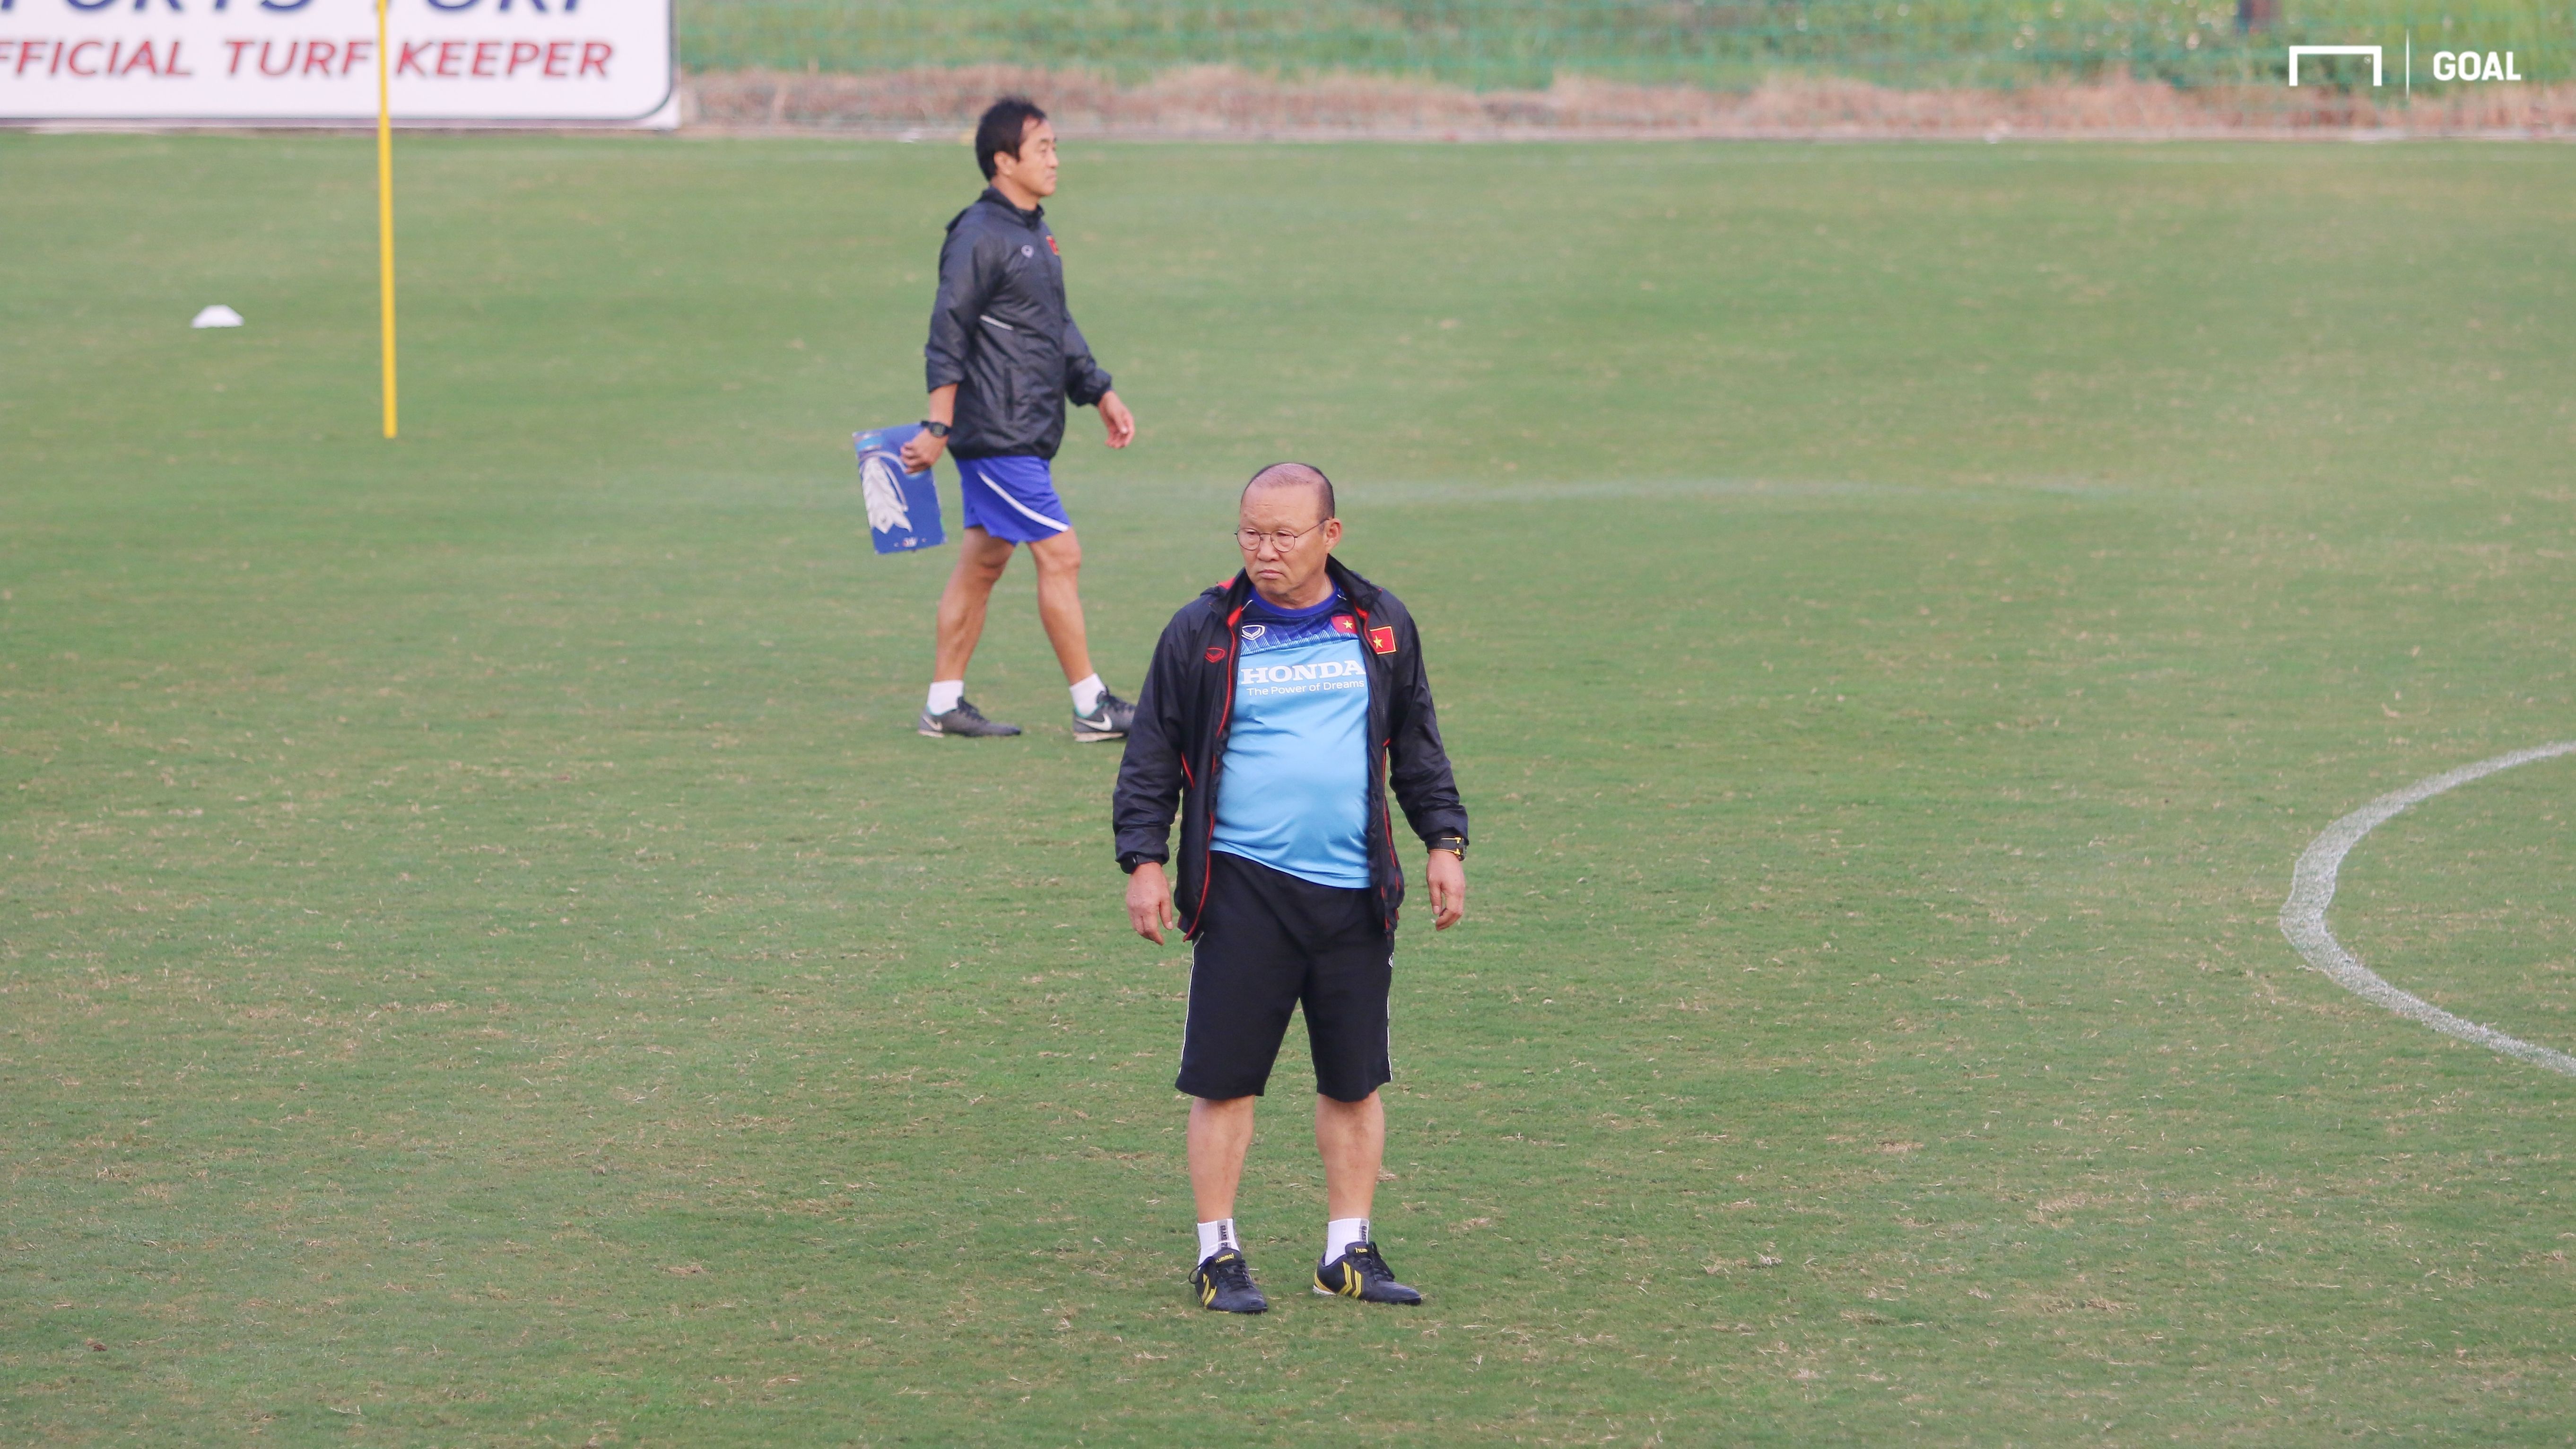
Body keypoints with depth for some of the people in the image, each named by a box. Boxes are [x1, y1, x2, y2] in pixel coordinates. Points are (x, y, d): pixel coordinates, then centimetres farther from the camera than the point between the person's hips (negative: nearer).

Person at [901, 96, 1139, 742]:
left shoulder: (1035, 233, 15)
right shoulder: (980, 237, -14)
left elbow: (1059, 327, 24)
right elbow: (949, 335, -17)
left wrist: (1101, 394, 20)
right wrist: (938, 427, -20)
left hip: (1024, 434, 10)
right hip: (998, 436, -10)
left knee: (982, 563, 12)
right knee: (1060, 555, -8)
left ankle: (944, 702, 17)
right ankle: (1092, 707, -4)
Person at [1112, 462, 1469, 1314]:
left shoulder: (1381, 627, 10)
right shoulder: (1202, 635, 2)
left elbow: (1417, 747, 19)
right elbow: (1151, 757, 5)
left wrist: (1445, 842, 12)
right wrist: (1143, 860, -4)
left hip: (1355, 891, 3)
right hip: (1243, 886, -3)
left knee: (1354, 1081, 6)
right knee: (1224, 1078, -3)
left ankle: (1349, 1250, 16)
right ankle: (1218, 1253, 5)